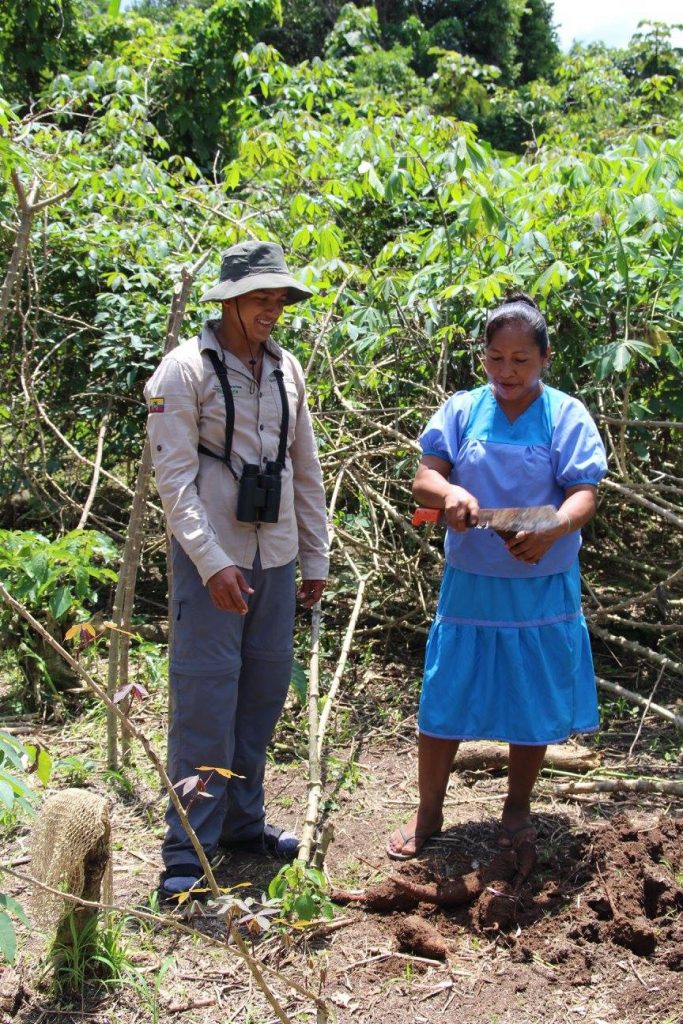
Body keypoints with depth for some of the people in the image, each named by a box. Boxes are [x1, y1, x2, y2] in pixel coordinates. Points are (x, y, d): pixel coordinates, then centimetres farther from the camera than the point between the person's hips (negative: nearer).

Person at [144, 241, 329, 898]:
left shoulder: (286, 369, 10)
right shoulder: (186, 370, -8)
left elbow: (306, 469, 15)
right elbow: (174, 478, -14)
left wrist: (315, 558, 13)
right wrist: (213, 564, -21)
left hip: (275, 557, 6)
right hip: (211, 560, -6)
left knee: (265, 691, 11)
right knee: (205, 700, -5)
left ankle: (243, 821, 27)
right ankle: (187, 853, 5)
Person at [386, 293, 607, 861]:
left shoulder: (567, 416, -3)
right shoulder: (462, 410, 1)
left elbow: (583, 495, -11)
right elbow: (424, 477, -4)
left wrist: (551, 530, -33)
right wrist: (449, 493, -29)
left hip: (540, 590, -1)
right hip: (469, 585, 1)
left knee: (534, 703, 10)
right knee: (445, 700, 6)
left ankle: (518, 810, 31)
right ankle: (428, 813, 22)